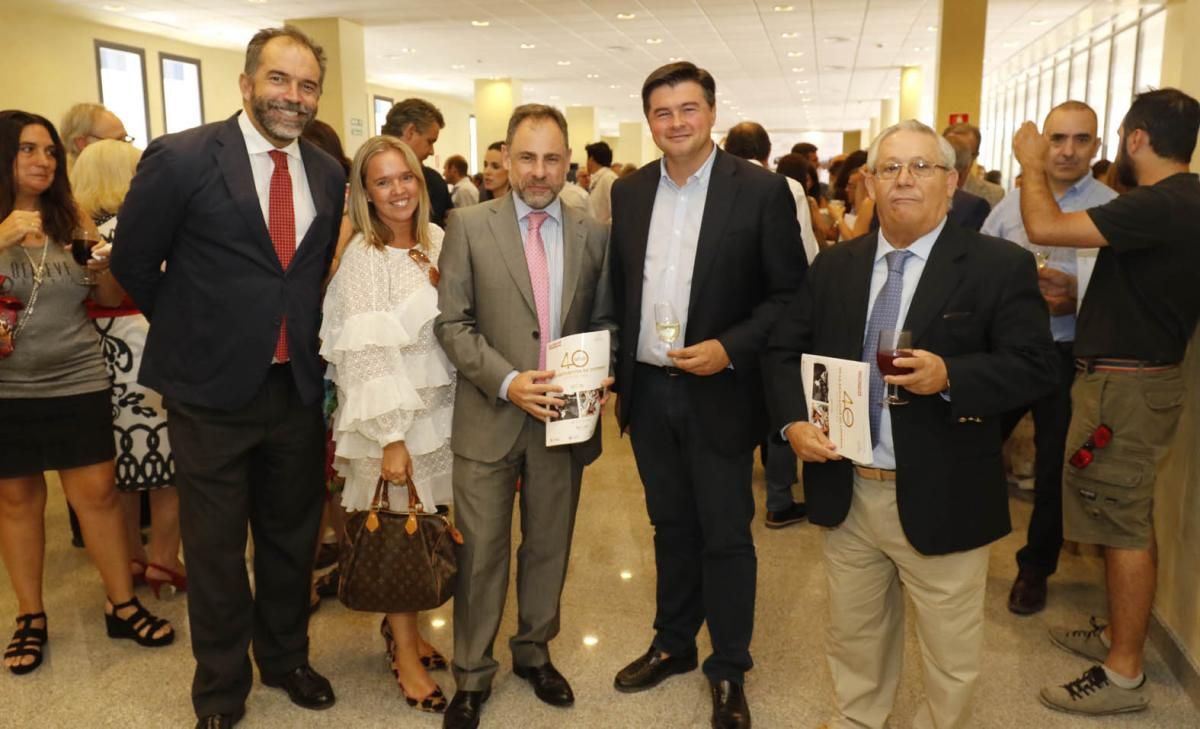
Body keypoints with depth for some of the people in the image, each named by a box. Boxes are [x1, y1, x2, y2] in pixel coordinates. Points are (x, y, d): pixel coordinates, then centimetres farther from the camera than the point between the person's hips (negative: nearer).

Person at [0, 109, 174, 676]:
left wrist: (105, 265, -12)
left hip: (78, 380, 1)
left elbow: (110, 299, 8)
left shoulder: (72, 219, 4)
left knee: (96, 491, 3)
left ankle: (122, 606, 16)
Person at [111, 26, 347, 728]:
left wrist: (303, 337, 9)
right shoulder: (181, 158, -11)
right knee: (216, 550, 10)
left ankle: (286, 658, 41)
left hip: (298, 387, 4)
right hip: (211, 389, -4)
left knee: (292, 538, 18)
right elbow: (134, 262, -1)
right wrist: (192, 330, 6)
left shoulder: (328, 174, 3)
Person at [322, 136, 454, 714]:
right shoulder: (362, 256, -11)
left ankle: (402, 625, 34)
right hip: (388, 413, -5)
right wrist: (391, 439, -17)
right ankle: (403, 652, 23)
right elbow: (366, 356, -15)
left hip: (440, 405, 5)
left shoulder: (438, 243, 5)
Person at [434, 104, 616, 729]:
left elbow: (603, 320, 11)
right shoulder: (469, 226, -3)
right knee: (481, 552, 7)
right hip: (489, 417, -2)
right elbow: (452, 322, -6)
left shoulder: (592, 234, 4)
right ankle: (472, 676, 26)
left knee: (549, 547, 16)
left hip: (567, 416, 3)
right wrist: (506, 381, -18)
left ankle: (534, 652, 38)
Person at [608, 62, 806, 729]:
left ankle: (730, 671, 26)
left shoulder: (761, 190, -8)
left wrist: (730, 348, -20)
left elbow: (791, 293, -8)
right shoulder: (628, 192, 6)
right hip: (648, 392, 4)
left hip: (719, 394, -4)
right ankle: (673, 644, 37)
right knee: (671, 526, 19)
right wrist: (611, 368, 6)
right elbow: (617, 288, 12)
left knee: (725, 537, 7)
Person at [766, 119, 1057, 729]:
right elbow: (784, 351, 9)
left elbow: (1034, 365, -10)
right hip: (845, 494, 4)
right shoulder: (835, 266, 6)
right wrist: (794, 421, -8)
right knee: (853, 643, 22)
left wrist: (948, 376, -27)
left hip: (941, 501, -3)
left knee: (951, 658, 14)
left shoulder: (1000, 266, -6)